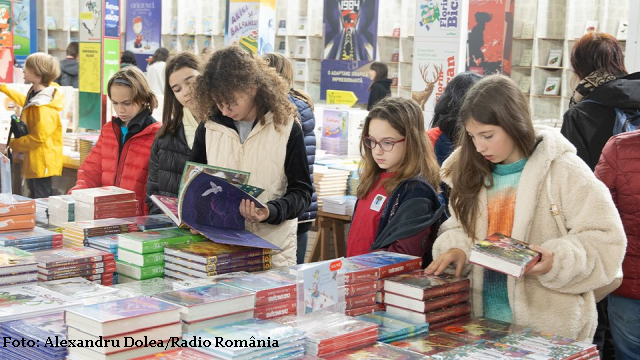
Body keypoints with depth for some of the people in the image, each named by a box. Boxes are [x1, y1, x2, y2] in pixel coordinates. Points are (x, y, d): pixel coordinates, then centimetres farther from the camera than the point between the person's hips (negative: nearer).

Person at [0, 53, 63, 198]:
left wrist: (13, 144, -12)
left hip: (42, 162, -10)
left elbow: (38, 138, -26)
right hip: (34, 160, 10)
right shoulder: (35, 93, 3)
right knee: (34, 196, 22)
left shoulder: (44, 107, -27)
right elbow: (26, 102, 27)